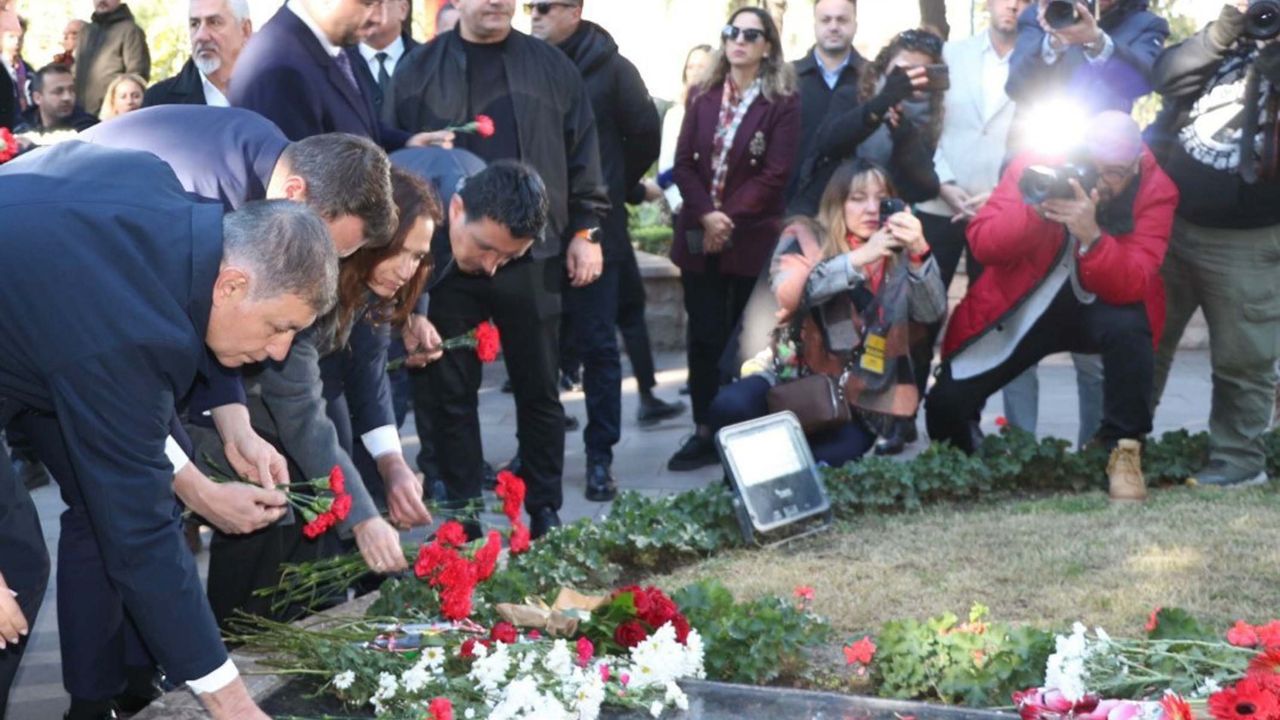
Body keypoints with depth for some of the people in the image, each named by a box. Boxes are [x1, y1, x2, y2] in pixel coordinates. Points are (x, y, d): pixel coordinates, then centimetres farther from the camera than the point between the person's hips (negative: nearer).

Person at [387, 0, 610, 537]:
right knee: (451, 391, 6)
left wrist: (585, 230, 3)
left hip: (532, 254, 1)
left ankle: (545, 512, 19)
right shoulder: (418, 70, 4)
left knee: (538, 388, 8)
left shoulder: (551, 67, 7)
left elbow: (582, 155, 8)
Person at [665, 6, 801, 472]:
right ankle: (705, 432, 7)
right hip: (699, 235, 3)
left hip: (752, 238, -3)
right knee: (705, 336, 3)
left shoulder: (783, 102, -2)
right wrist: (706, 215, -12)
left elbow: (775, 174, -9)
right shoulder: (703, 97, 10)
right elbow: (683, 162, 4)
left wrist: (730, 219, -14)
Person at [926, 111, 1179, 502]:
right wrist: (1035, 209, -35)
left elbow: (1131, 286, -25)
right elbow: (981, 245, -19)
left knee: (1129, 327, -37)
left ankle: (1124, 451, -17)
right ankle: (965, 456, 24)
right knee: (946, 405, -13)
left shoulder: (1155, 189, -16)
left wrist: (1091, 236, -42)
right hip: (1021, 307, 1)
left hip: (1098, 307, -1)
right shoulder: (1037, 163, -15)